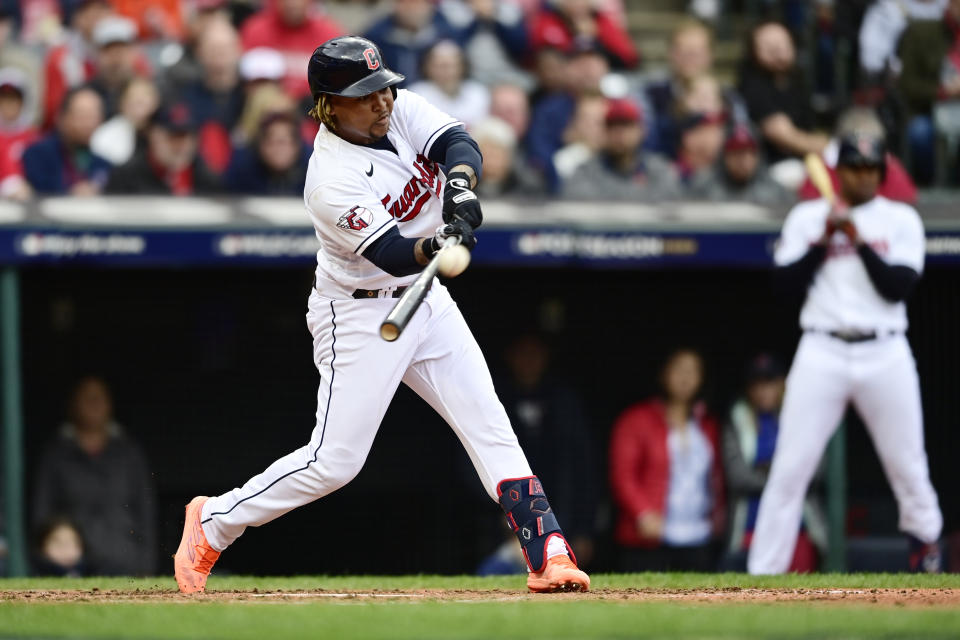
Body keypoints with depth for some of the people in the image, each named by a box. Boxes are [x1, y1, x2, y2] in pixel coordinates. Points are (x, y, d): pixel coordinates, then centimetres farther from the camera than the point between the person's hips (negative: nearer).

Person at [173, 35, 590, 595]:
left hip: (427, 299, 7)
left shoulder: (402, 109, -4)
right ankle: (215, 521, 12)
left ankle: (548, 555, -5)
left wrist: (460, 186, -38)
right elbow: (391, 253, -31)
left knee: (490, 426, -2)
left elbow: (459, 145, -16)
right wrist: (439, 245, -52)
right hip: (360, 315, -7)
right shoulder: (332, 181, -24)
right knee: (335, 462, -6)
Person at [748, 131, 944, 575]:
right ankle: (763, 570, -6)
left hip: (885, 353, 0)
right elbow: (787, 280, -1)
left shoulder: (902, 219, 6)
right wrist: (824, 238, -10)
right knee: (790, 467, -7)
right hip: (822, 352, 0)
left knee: (907, 461, 5)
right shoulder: (807, 217, 8)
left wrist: (859, 240, -11)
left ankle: (925, 538, 32)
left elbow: (900, 286, -5)